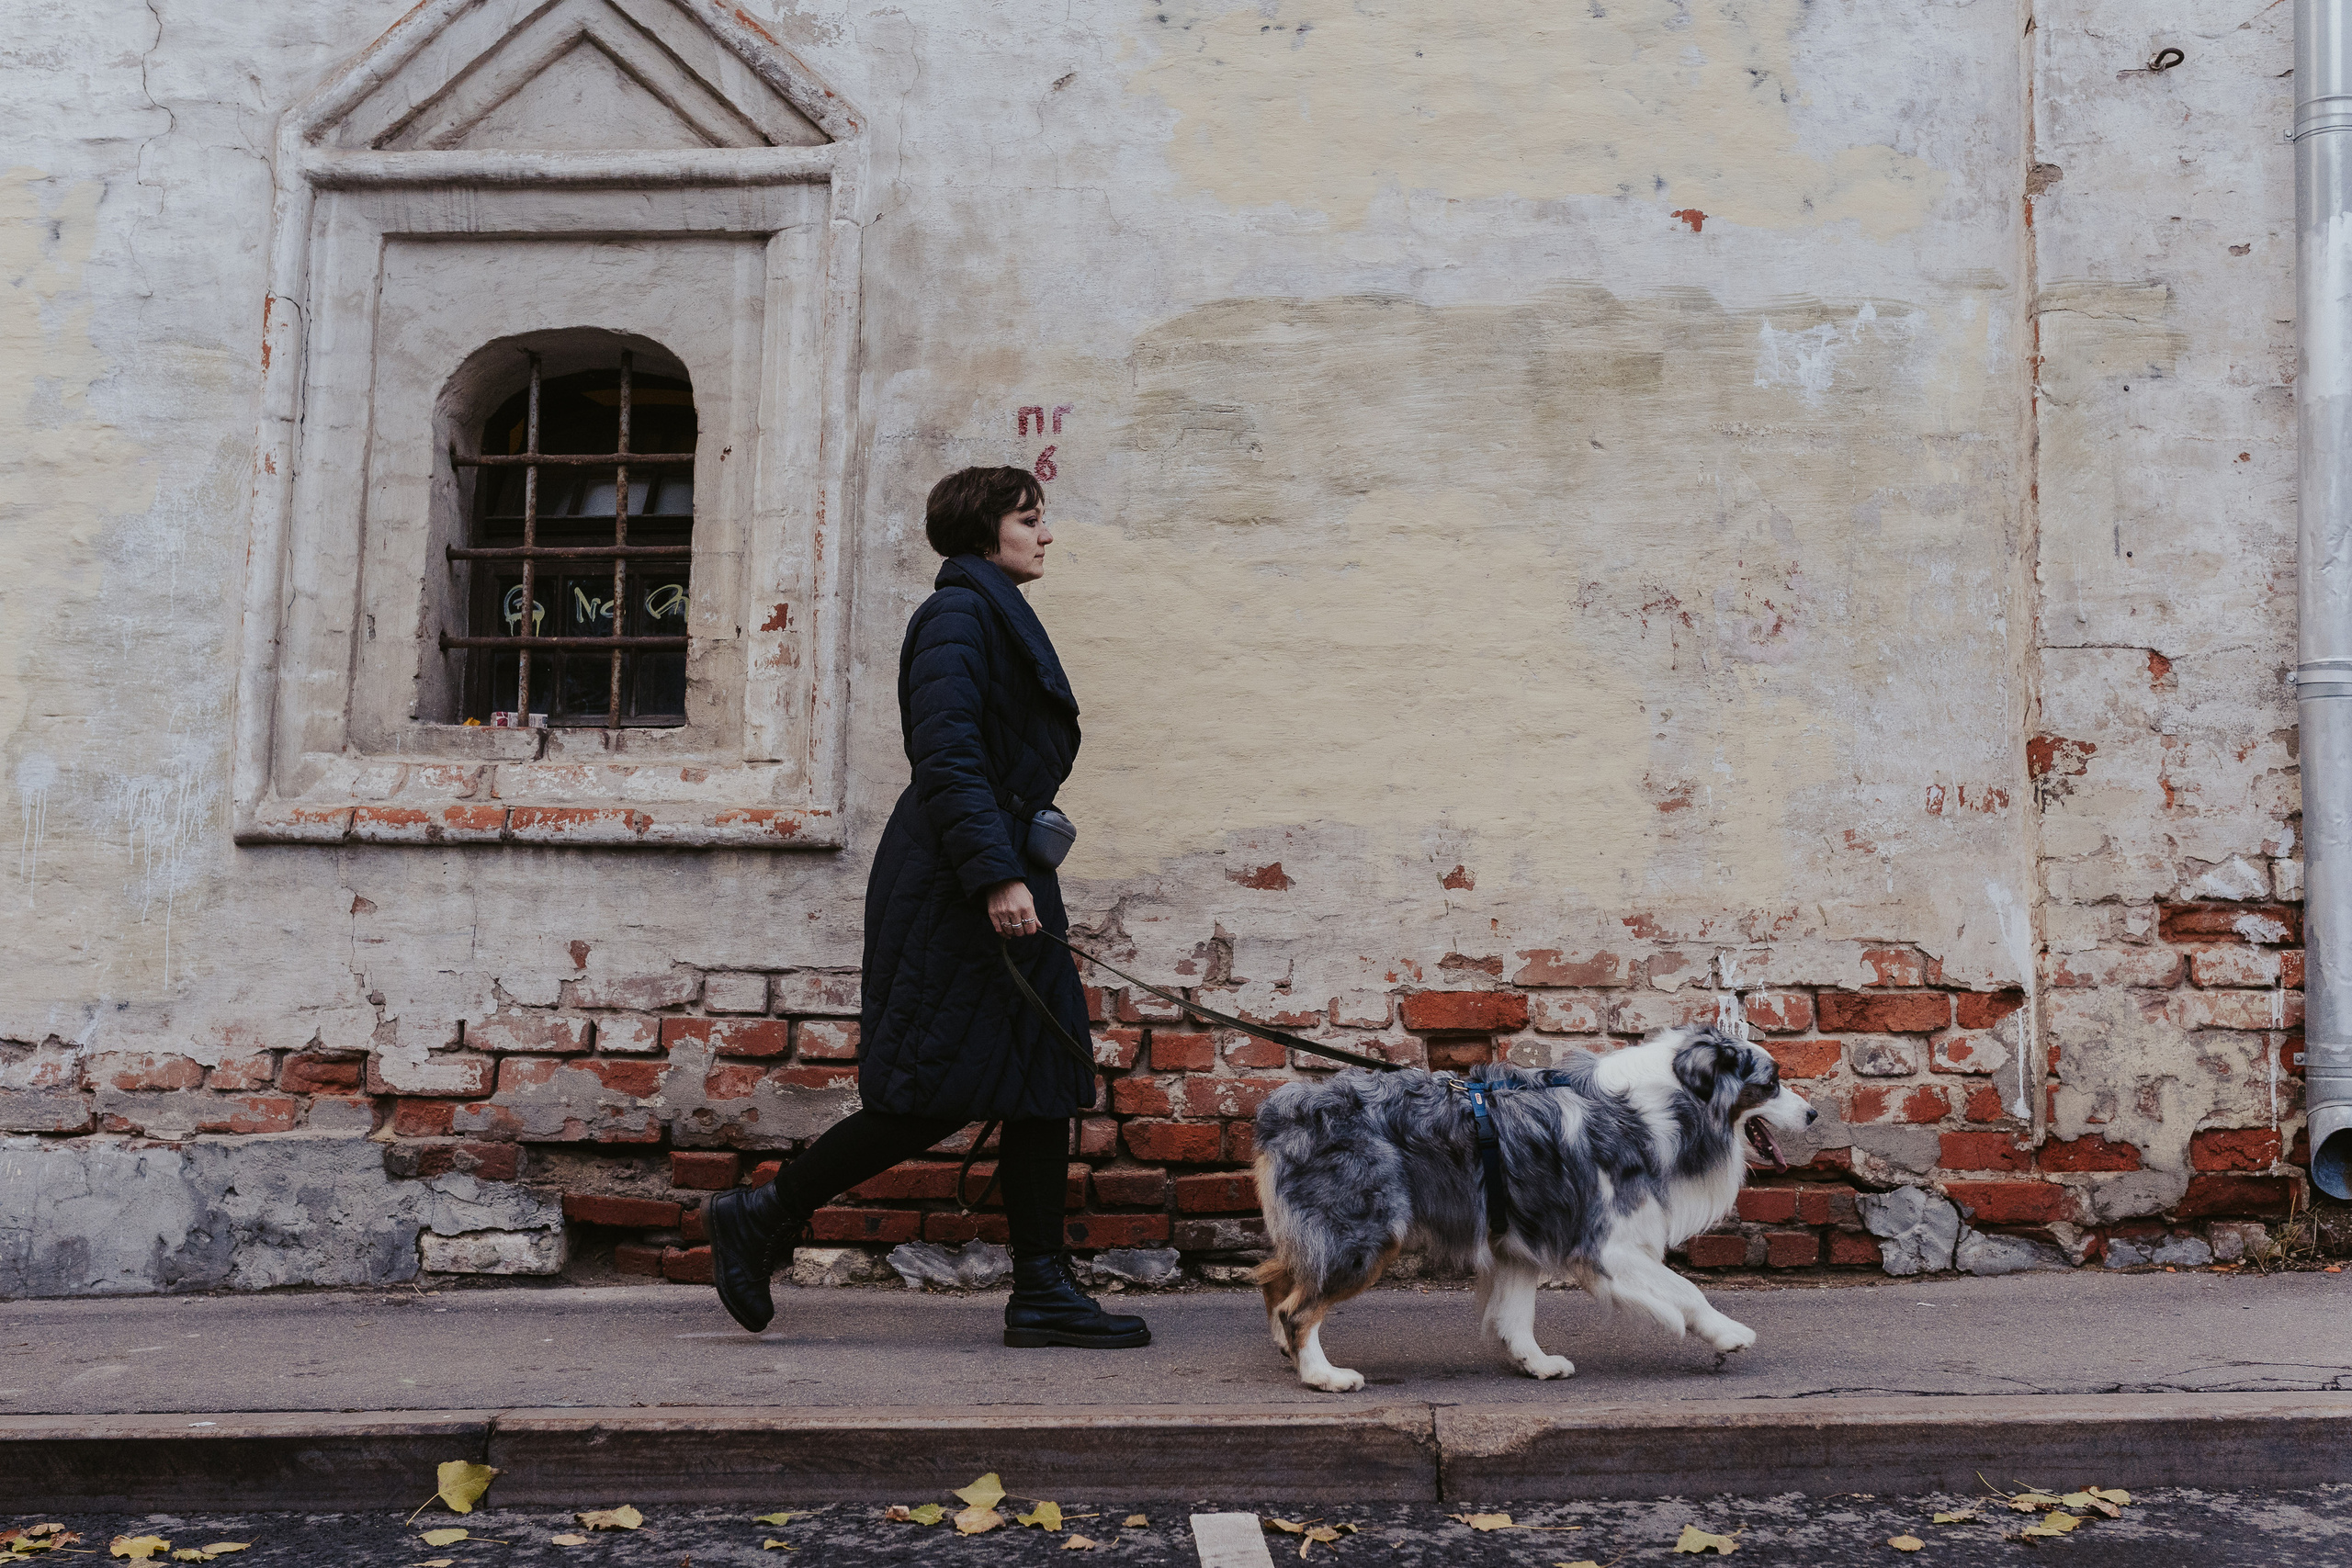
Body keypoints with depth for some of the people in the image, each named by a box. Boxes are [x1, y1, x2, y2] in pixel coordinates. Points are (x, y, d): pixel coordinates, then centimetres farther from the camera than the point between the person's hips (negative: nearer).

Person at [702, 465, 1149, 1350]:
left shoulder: (996, 614, 22)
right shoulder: (957, 614, -10)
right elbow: (946, 756, -20)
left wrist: (1019, 867, 19)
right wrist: (996, 875, -26)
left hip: (1002, 873, 10)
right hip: (954, 885, -10)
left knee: (1045, 1081, 5)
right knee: (935, 1094, -8)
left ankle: (1043, 1293, 9)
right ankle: (763, 1218, 7)